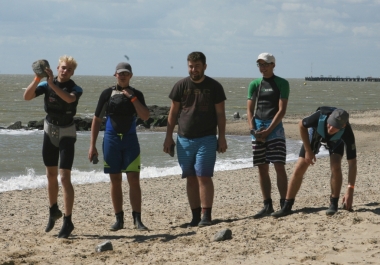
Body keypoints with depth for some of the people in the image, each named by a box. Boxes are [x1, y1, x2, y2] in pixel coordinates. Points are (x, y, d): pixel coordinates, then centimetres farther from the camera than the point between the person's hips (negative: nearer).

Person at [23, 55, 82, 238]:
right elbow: (27, 96, -17)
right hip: (50, 130, 4)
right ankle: (53, 211, 34)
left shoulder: (75, 89, -13)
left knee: (64, 177, -11)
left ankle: (68, 221, -9)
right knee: (51, 175, 14)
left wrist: (52, 84, -44)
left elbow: (69, 98, -36)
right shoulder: (46, 84, -5)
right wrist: (37, 79, -30)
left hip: (66, 133, -4)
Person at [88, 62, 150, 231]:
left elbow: (145, 116, -8)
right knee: (115, 181, 4)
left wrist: (132, 97, -13)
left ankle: (137, 220, -5)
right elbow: (97, 119, 6)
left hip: (130, 140, 0)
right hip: (111, 140, 0)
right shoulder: (107, 94, 3)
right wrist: (92, 145, 2)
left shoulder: (136, 94, 5)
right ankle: (119, 220, 11)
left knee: (134, 180, -7)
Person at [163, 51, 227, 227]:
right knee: (191, 179, 6)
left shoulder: (214, 87, 1)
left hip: (206, 139, -3)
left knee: (204, 177, -10)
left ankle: (206, 216, -7)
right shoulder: (181, 86, 5)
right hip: (184, 139, 3)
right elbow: (173, 113, 8)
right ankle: (195, 216, 11)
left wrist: (222, 138, -2)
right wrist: (168, 137, 5)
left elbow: (220, 114, 3)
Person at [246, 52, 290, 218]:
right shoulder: (254, 84, 13)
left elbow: (282, 110, -7)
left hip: (274, 128, -4)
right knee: (262, 168, 4)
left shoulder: (281, 83, 0)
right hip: (257, 128, 5)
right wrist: (252, 129, -5)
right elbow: (249, 110, 11)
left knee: (279, 166, -9)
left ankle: (283, 203, -6)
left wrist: (268, 131, -13)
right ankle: (267, 205, 8)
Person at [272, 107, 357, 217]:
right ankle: (287, 207, 1)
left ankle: (334, 204, -10)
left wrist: (350, 191, -38)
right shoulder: (320, 116, -42)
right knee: (299, 169, -7)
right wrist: (308, 150, -17)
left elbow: (352, 163, -35)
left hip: (336, 141, -1)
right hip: (316, 133, 1)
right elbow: (301, 125, -19)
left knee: (336, 167, -26)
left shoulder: (347, 133, -40)